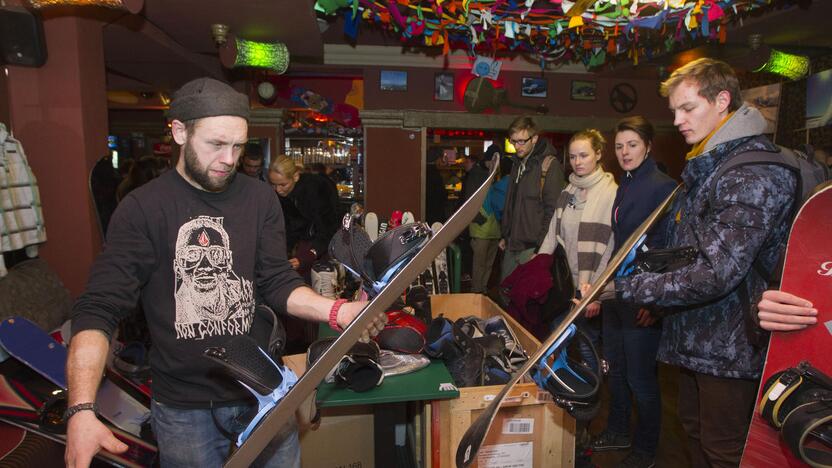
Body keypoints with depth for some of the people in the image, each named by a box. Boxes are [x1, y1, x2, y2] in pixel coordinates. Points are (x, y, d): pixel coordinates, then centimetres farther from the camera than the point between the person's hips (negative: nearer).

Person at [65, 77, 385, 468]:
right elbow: (99, 310, -14)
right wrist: (82, 410, -27)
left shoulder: (259, 199, -1)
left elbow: (278, 283, -1)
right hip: (183, 406, -2)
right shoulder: (142, 209, -11)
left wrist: (336, 311, -20)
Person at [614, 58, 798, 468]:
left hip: (728, 346, -9)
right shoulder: (706, 164, 10)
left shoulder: (755, 172, -21)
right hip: (694, 336, 9)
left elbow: (716, 275, -29)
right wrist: (658, 298, 12)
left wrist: (619, 288, -27)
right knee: (695, 433, 22)